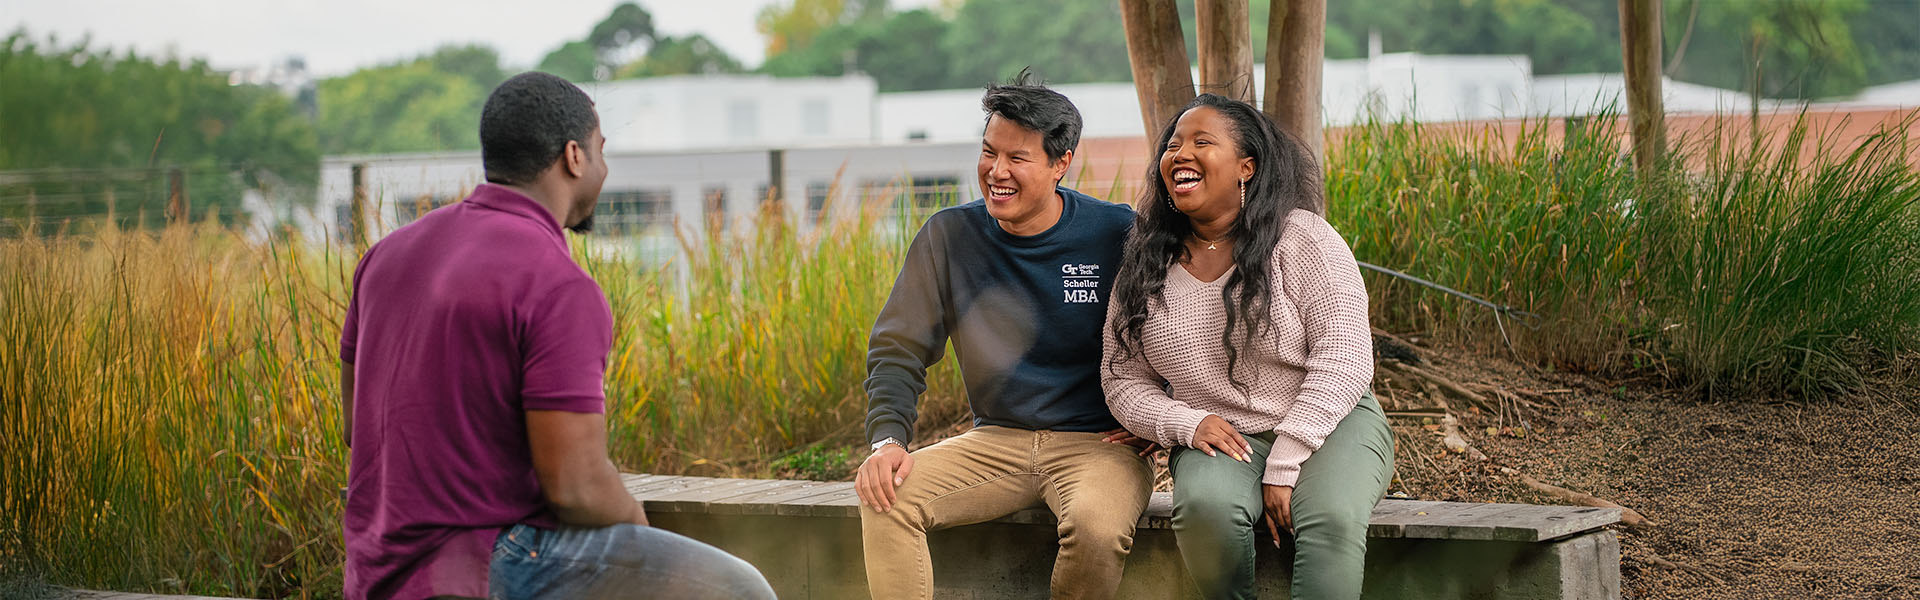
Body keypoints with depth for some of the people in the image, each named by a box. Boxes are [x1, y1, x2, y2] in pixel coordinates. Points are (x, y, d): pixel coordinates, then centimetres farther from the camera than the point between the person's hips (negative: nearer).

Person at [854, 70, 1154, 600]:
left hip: (1097, 443, -3)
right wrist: (888, 438, -13)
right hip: (996, 441, 3)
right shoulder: (949, 235, 1)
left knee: (1098, 527, -35)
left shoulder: (1117, 235, -6)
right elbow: (897, 348, 3)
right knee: (886, 496, -21)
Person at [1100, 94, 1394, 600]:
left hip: (1326, 425, -2)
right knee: (1205, 506, -34)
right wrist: (1188, 423, -12)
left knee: (1333, 518, -35)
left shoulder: (1303, 239, -6)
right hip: (1220, 440, 2)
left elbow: (1343, 358, -12)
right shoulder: (1145, 268, 6)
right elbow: (1123, 381, 10)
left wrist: (1284, 464, -19)